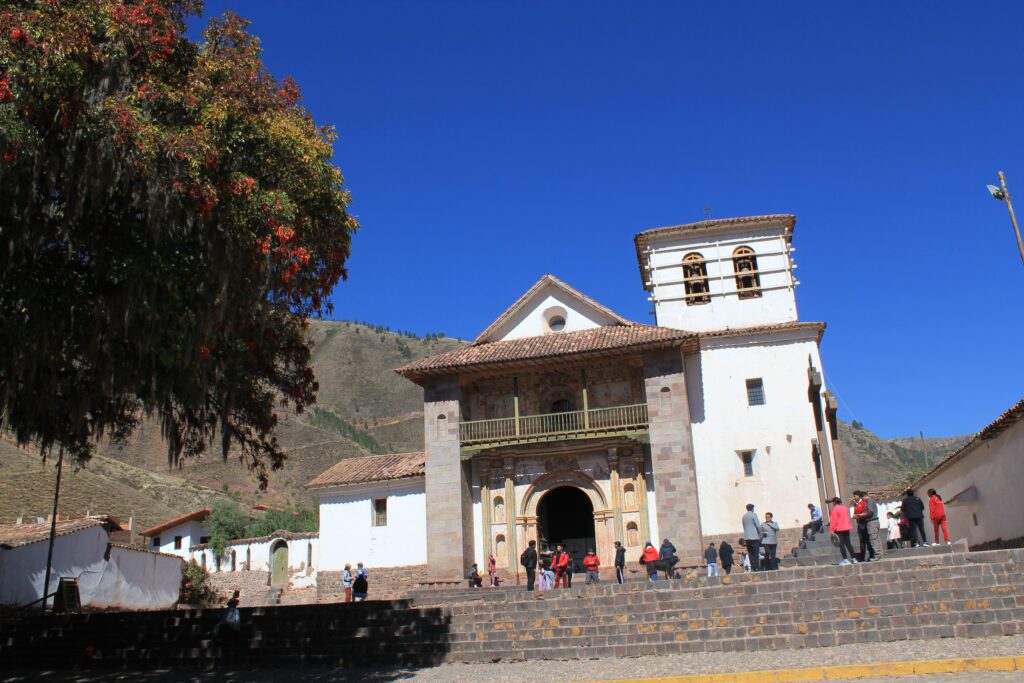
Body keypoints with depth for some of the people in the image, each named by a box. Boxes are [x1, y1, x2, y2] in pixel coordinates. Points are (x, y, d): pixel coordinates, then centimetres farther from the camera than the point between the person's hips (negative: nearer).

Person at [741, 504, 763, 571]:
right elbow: (758, 525, -9)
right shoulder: (753, 514, -6)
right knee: (756, 553, -5)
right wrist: (760, 533, 7)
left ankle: (753, 568, 2)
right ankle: (757, 568, -9)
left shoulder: (744, 516, 13)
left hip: (746, 537, 6)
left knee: (750, 553, 5)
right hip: (754, 536, -6)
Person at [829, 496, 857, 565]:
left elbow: (834, 520, -14)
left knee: (841, 544, -4)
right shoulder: (845, 508, 11)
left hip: (839, 529, -7)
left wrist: (832, 530, -11)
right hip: (846, 528, 7)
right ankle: (853, 558, 12)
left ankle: (845, 559, -8)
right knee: (848, 543, 11)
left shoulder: (835, 509, -11)